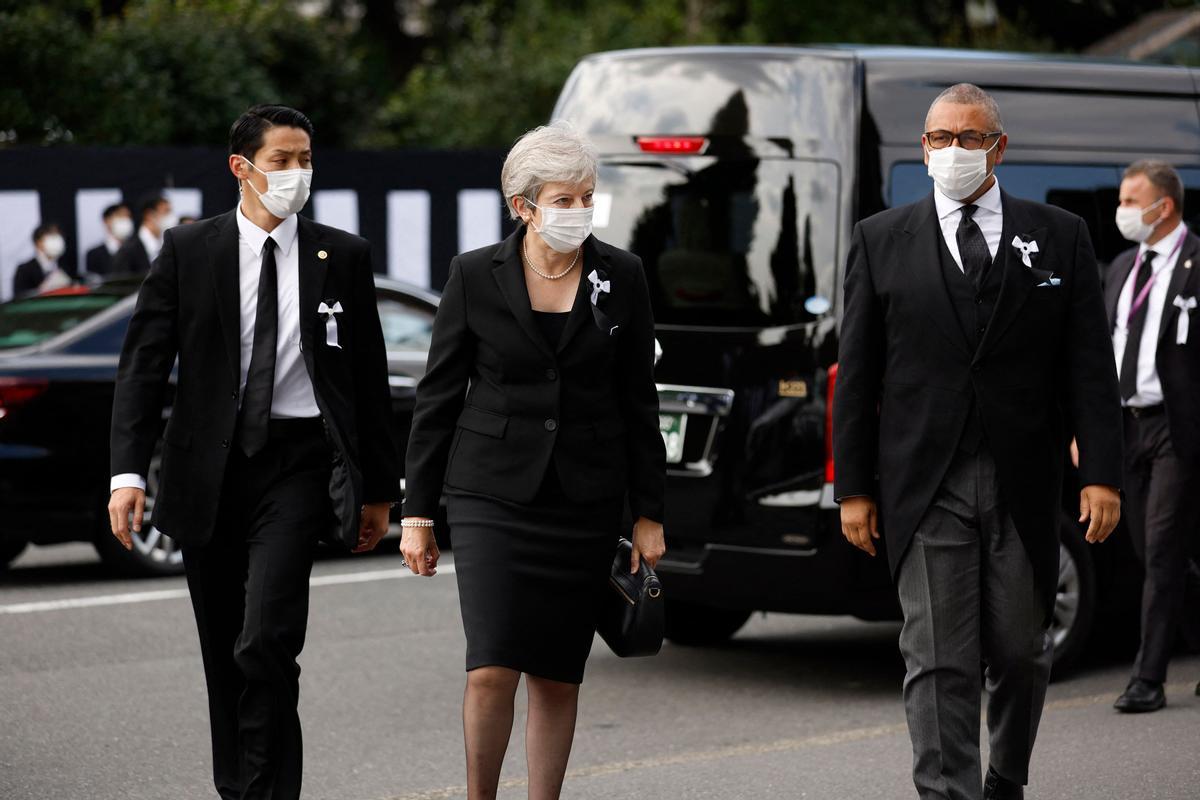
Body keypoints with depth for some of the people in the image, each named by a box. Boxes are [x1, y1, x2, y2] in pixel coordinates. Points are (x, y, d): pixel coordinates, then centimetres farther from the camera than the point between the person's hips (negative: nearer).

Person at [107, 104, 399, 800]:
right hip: (210, 467, 2)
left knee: (268, 640, -18)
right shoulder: (187, 252, 2)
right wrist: (129, 470, -12)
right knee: (224, 652, 10)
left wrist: (379, 486, 10)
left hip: (299, 462, -1)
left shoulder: (343, 256, 4)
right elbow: (143, 364, -1)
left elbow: (370, 378, 9)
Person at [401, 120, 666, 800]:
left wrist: (649, 513, 5)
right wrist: (418, 512, 1)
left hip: (586, 500, 2)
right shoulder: (476, 274, -2)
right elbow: (438, 395, 3)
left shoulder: (621, 276, 3)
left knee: (558, 674, 6)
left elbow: (639, 400, 7)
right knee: (492, 668, -13)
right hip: (493, 494, -2)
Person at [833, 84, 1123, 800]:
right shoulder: (882, 241, 6)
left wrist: (1101, 474, -6)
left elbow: (1090, 366, 3)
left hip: (1024, 489, 1)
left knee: (1021, 654, 10)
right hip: (927, 491, -1)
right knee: (940, 663, -5)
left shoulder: (1059, 238, 6)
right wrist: (854, 488, 0)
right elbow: (857, 374, 5)